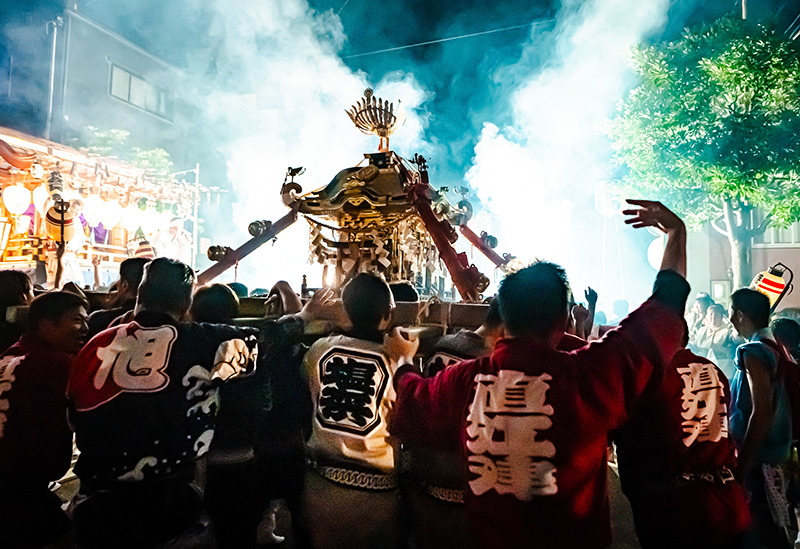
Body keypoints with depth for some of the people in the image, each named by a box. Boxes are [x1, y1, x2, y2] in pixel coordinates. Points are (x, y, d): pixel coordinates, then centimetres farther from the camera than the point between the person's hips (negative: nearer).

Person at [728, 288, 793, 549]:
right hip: (775, 456, 9)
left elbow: (761, 412, -22)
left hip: (755, 459, -9)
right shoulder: (777, 347, 9)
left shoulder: (753, 353, -18)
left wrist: (741, 468, -20)